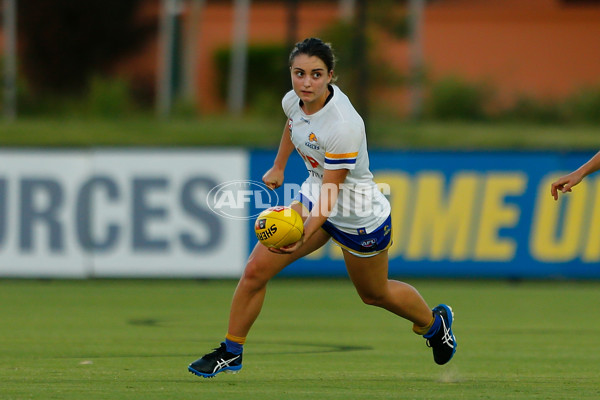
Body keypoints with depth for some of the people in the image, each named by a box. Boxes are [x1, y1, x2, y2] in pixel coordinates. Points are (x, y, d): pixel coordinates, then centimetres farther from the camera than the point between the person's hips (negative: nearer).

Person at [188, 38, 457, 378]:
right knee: (256, 270, -9)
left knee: (375, 294, 19)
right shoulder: (293, 101, -14)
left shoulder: (344, 126, -36)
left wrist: (304, 235, -45)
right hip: (314, 199, 6)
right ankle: (231, 352, 7)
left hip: (359, 218, -6)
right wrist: (278, 166, 19)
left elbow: (330, 194, -33)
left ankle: (435, 321, 48)